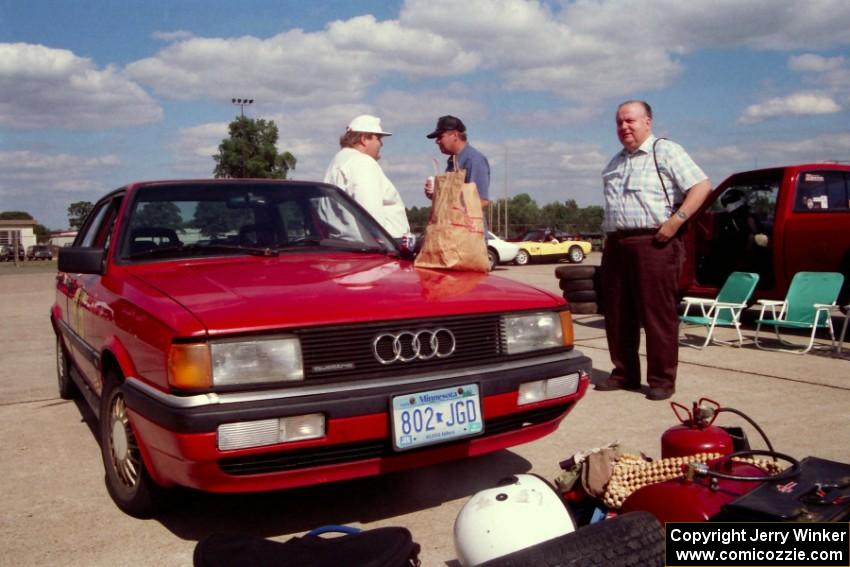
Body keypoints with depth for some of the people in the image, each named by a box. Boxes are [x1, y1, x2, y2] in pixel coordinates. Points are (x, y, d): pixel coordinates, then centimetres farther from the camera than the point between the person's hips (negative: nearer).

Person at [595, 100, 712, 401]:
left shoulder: (666, 151, -1)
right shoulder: (615, 162, 22)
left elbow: (702, 186, -9)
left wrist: (676, 219, -17)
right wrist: (608, 235, 15)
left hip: (654, 242, -7)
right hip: (616, 244, 7)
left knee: (657, 314, -5)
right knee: (617, 314, 9)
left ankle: (662, 380, 3)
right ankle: (624, 374, 20)